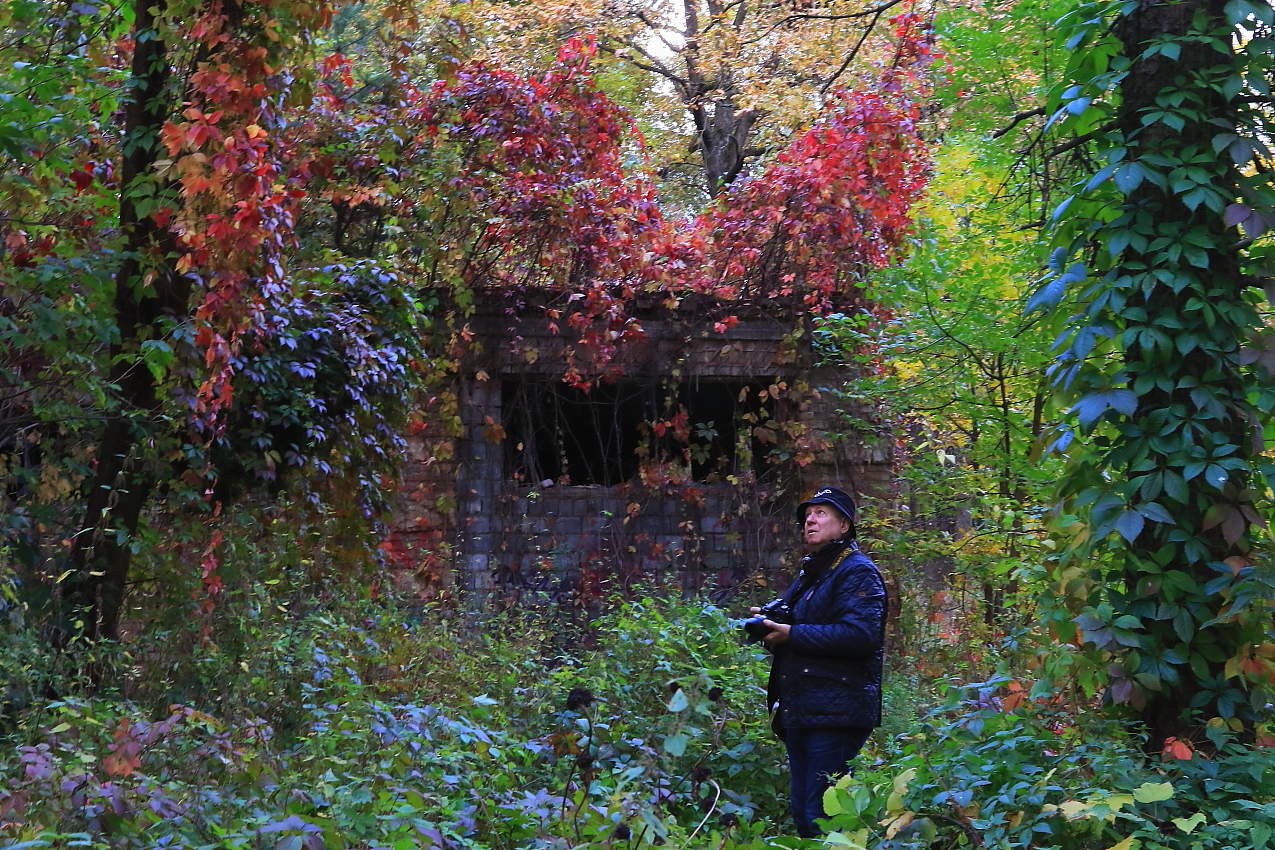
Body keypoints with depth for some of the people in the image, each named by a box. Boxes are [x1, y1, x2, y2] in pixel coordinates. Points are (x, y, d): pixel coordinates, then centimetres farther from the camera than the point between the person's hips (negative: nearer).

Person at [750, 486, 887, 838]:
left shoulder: (857, 572, -7)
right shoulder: (809, 572, 22)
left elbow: (860, 635, -22)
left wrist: (792, 634, -18)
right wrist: (770, 622, 9)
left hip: (834, 715, -10)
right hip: (799, 713, 10)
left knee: (822, 818, -11)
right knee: (802, 813, 13)